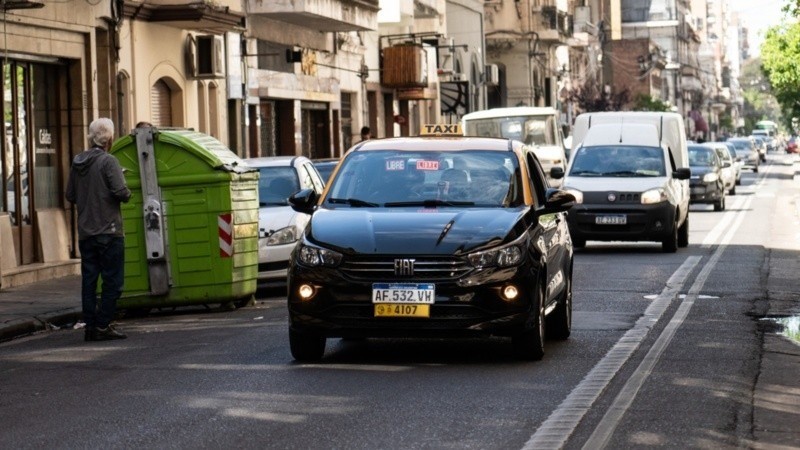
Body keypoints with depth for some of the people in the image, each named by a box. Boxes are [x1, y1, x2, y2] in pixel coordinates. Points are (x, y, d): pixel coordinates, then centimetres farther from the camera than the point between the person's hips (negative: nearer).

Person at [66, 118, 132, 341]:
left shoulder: (77, 163, 9)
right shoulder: (108, 162, -11)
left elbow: (70, 196, 14)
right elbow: (121, 192, -20)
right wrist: (127, 194, 1)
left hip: (85, 233, 6)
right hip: (108, 231, -6)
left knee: (89, 281, 9)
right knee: (112, 281, 0)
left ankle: (90, 327, 9)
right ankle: (102, 326, -3)